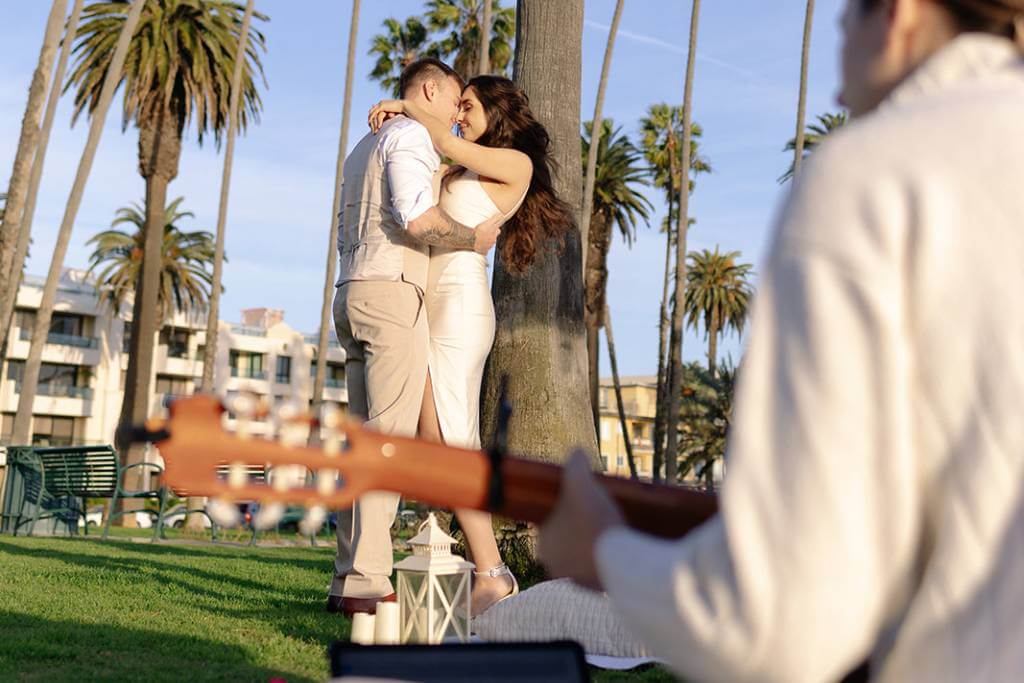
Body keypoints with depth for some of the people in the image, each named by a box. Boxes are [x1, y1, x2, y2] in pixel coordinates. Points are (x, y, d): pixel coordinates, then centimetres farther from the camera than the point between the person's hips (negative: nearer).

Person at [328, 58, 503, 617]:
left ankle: (349, 580, 3)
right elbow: (418, 217, -19)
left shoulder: (363, 148, 29)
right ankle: (366, 582, -17)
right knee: (390, 438, -13)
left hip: (352, 294, 10)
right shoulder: (410, 135, -2)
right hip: (393, 293, -10)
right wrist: (472, 238, -2)